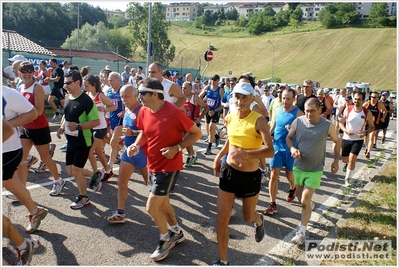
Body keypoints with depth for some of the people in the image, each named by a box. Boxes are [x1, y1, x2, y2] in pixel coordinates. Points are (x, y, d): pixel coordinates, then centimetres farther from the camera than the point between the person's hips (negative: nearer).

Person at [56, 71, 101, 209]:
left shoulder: (86, 100, -19)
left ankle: (83, 197, 19)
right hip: (71, 140, 8)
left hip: (83, 141, -8)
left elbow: (96, 121, -21)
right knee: (70, 170, 13)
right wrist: (62, 126, 4)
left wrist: (78, 126, -29)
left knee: (76, 170, -3)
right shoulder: (68, 98, 6)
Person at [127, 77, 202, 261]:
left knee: (151, 207, -5)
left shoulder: (174, 112, -23)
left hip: (169, 166, -7)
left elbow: (196, 133, -14)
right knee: (162, 203, 21)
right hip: (153, 165, 8)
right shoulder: (144, 111, -3)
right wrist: (136, 145, -7)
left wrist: (177, 148, -24)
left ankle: (165, 239, 23)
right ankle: (177, 233, 45)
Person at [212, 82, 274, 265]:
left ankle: (259, 221, 57)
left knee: (247, 217, 17)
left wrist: (246, 153, -40)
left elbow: (270, 150, -28)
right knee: (222, 218, 4)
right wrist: (219, 156, 14)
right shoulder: (230, 118, -1)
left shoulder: (258, 121, -19)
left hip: (250, 176, -4)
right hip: (229, 172, 4)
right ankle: (222, 260, 23)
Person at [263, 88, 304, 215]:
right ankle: (272, 204, 5)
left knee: (289, 174, 16)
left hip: (290, 149, -3)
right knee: (274, 175, -2)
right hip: (277, 147, 3)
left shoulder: (298, 113, -12)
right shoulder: (278, 110, 3)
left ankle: (292, 189, 51)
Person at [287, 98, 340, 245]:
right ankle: (310, 204, 55)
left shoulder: (327, 126, -13)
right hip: (298, 166, 3)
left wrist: (336, 161, 2)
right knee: (300, 197, 20)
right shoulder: (298, 121, -11)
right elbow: (289, 137, 3)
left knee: (304, 201, -6)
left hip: (315, 170, -3)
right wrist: (292, 149, -17)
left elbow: (336, 142, 5)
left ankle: (302, 232, 9)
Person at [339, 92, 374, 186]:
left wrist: (366, 133, -18)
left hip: (358, 140, -2)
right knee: (344, 159, 14)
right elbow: (341, 122, 0)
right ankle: (347, 163, 53)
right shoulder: (348, 109, -8)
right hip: (346, 138, 2)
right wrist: (345, 130, -20)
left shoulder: (367, 113, -10)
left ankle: (347, 178, 6)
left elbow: (372, 127, 2)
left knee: (352, 159, -14)